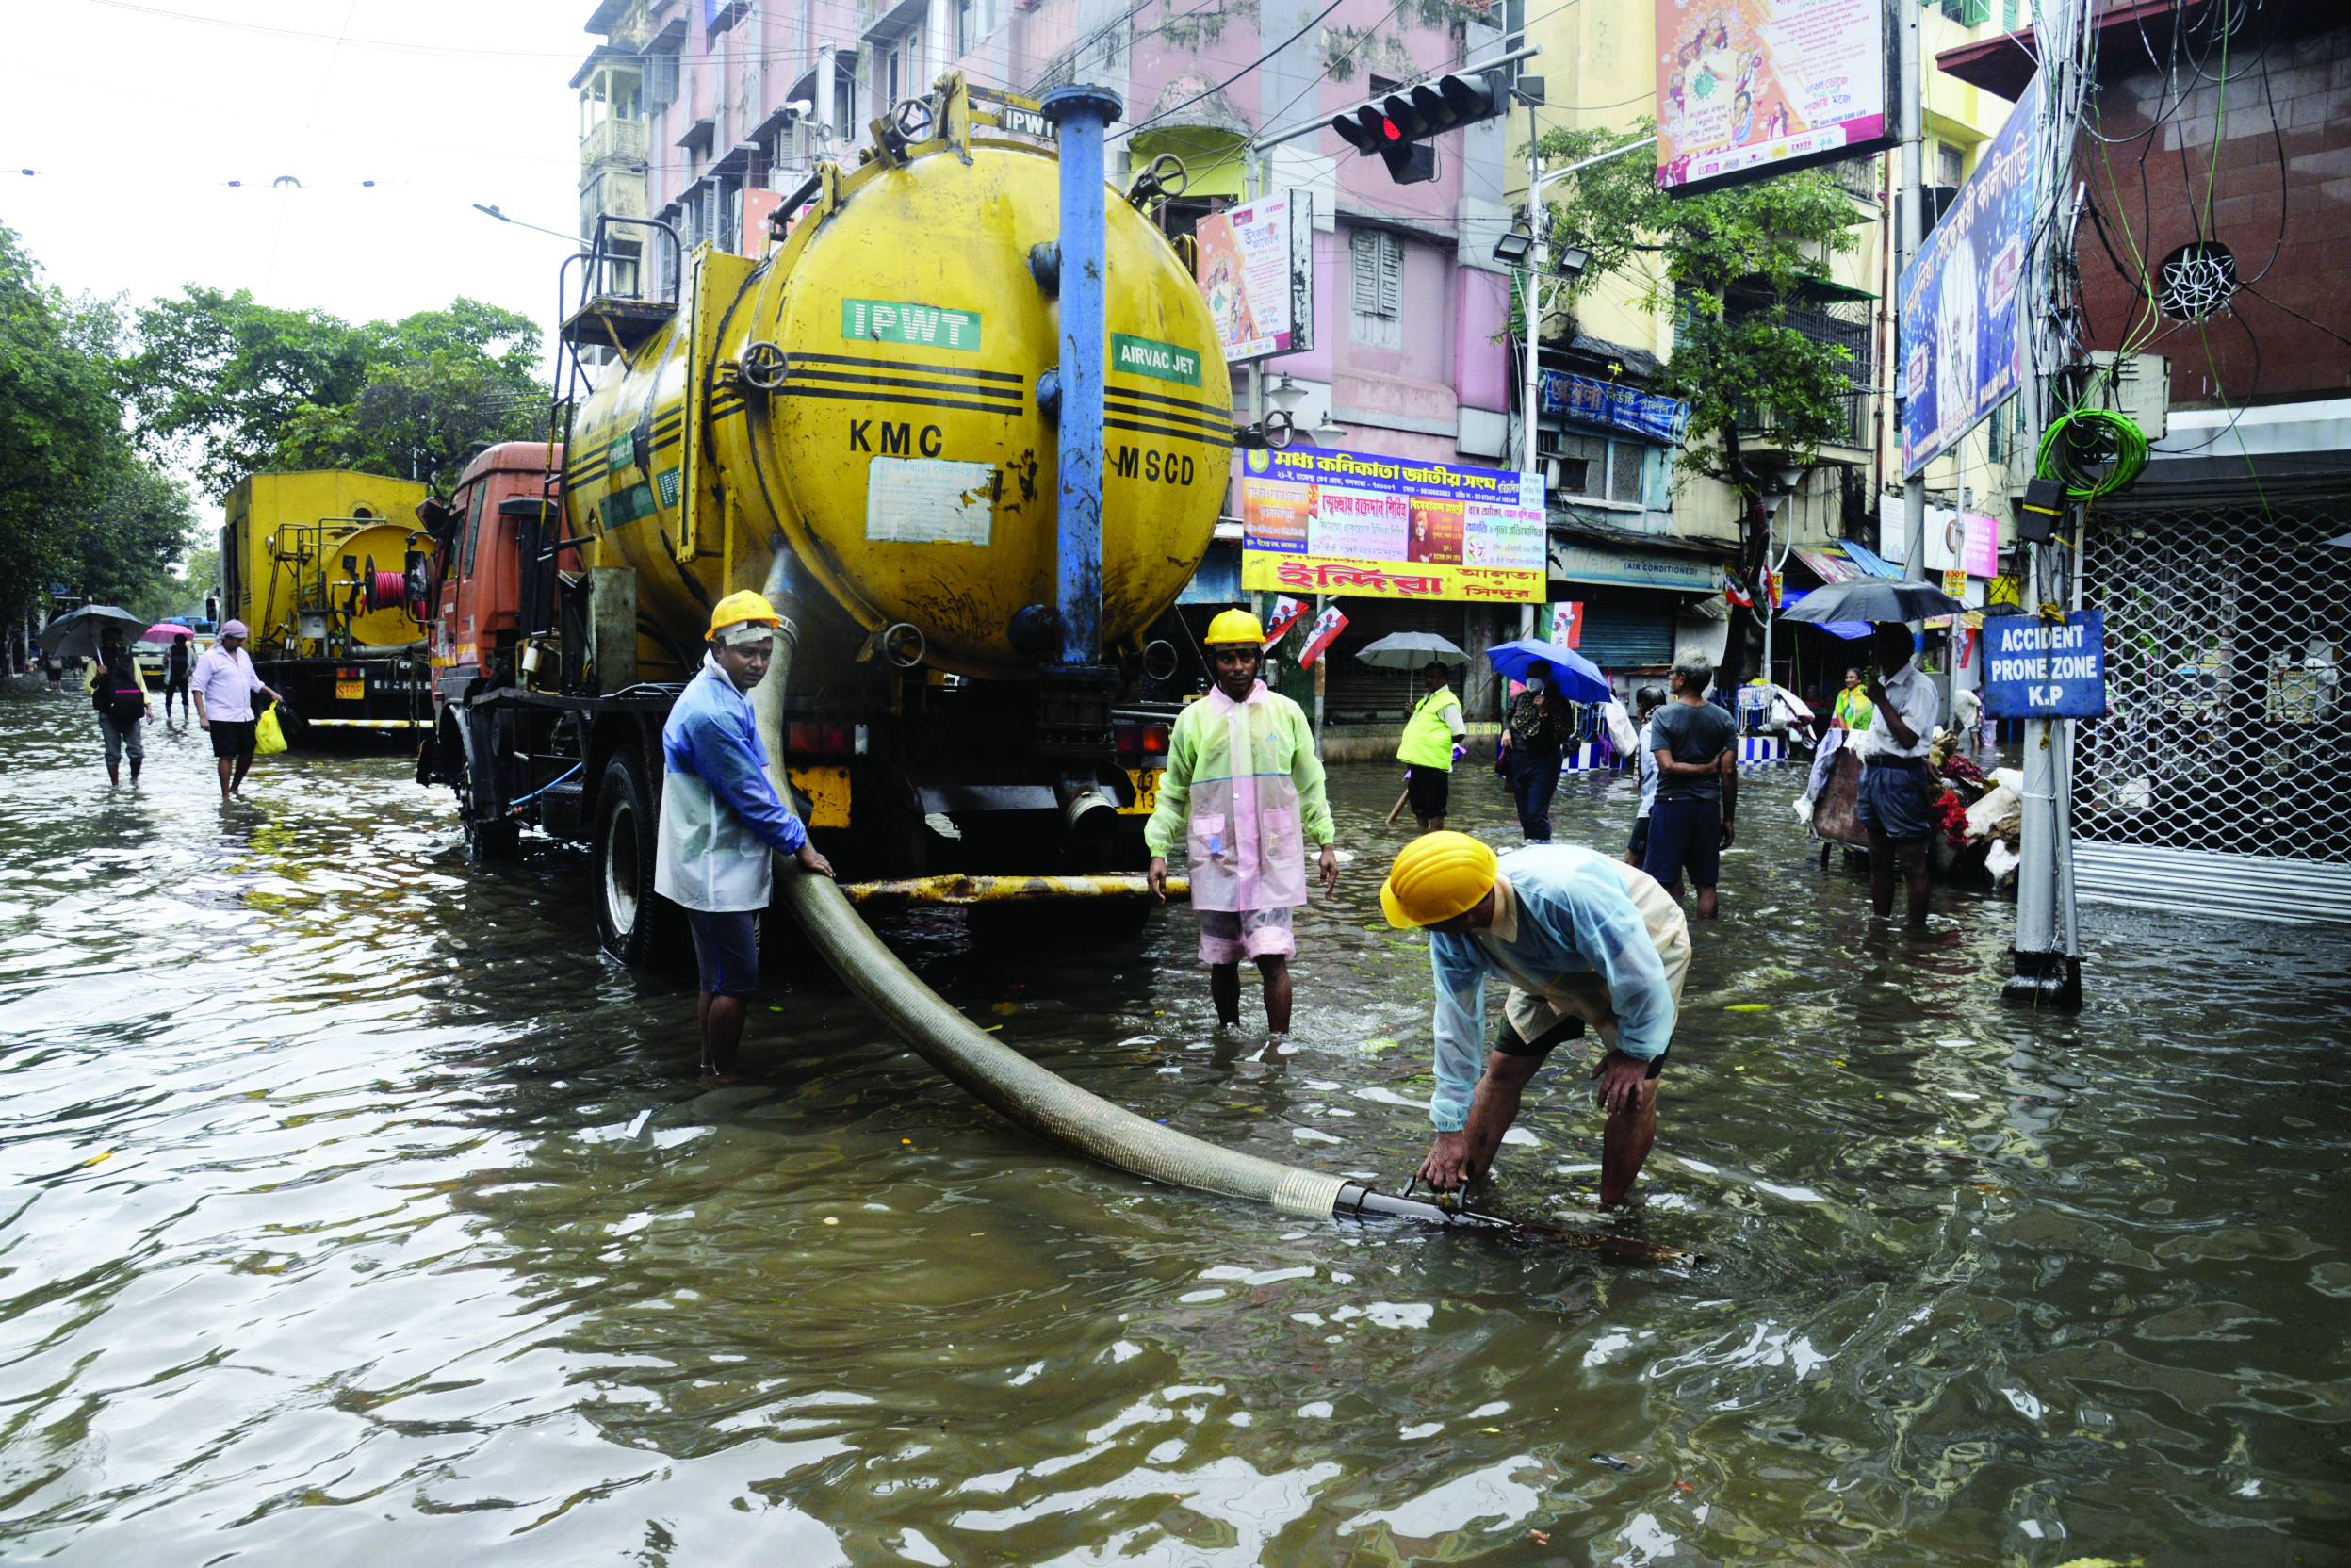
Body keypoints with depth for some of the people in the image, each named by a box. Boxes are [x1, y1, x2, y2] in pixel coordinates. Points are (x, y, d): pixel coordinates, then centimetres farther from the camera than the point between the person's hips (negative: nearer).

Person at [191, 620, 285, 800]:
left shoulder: (243, 655, 15)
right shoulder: (211, 657, -6)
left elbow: (254, 682, 26)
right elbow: (197, 688, -8)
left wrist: (271, 693, 11)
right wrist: (202, 716, -15)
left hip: (245, 716, 7)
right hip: (222, 717, -7)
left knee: (247, 753, 10)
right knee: (226, 755, -7)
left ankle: (234, 787, 29)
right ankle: (225, 796, -1)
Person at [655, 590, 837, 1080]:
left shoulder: (728, 699, 12)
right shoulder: (710, 713, -22)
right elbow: (750, 797, -19)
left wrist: (789, 833, 19)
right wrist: (799, 844, -10)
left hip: (720, 867, 11)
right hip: (715, 873, -11)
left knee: (717, 977, 18)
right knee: (737, 982, -3)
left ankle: (711, 1068, 28)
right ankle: (724, 1077, 8)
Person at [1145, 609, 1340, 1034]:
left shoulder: (1286, 712, 6)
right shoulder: (1193, 719, 5)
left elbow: (1310, 784, 12)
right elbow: (1173, 792, 10)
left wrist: (1326, 843, 8)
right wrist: (1158, 851, 3)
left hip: (1273, 859, -1)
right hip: (1215, 860, 1)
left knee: (1273, 958, -9)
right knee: (1221, 962, 9)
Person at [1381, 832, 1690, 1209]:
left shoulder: (1569, 894, -46)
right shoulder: (1451, 936, -24)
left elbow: (1640, 974, -34)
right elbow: (1456, 1021, -15)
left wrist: (1634, 1052, -19)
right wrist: (1450, 1128, -12)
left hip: (1644, 949, -5)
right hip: (1557, 966, 5)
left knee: (1633, 1094, -14)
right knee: (1502, 1070, 1)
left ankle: (1608, 1215, 6)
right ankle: (1460, 1187, 16)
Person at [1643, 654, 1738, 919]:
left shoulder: (1663, 716, -8)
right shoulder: (1723, 719, 2)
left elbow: (1668, 767, -16)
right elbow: (1729, 772, 0)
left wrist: (1708, 768, -5)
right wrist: (1728, 819, 6)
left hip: (1671, 803, -3)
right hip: (1708, 805, 3)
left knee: (1662, 882, 1)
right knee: (1707, 884, 9)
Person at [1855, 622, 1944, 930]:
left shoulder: (1920, 688, -12)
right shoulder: (1882, 682, 15)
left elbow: (1908, 738, -22)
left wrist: (1881, 700, -16)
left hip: (1901, 777, -9)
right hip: (1873, 773, 9)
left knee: (1913, 864, -4)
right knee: (1879, 861, 15)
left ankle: (1918, 931, 0)